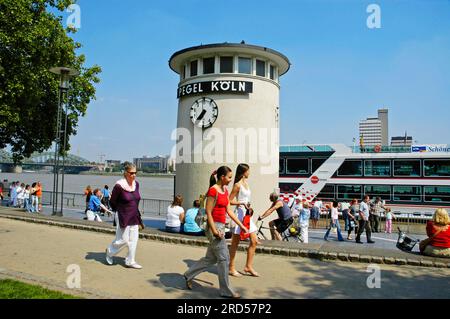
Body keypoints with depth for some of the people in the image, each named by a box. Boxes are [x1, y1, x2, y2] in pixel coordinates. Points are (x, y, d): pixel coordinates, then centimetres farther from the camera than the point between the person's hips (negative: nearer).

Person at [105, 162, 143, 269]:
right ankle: (109, 251, 31)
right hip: (123, 217, -6)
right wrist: (119, 211, 7)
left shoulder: (136, 184, 1)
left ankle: (130, 261, 21)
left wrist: (137, 214, 14)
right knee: (123, 240, 2)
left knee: (133, 239, 9)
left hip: (134, 217, 6)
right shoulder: (119, 186, -18)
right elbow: (112, 202, -5)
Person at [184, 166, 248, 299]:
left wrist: (241, 225, 11)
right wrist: (214, 231, -20)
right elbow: (208, 212, -17)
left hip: (221, 227, 9)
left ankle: (189, 275, 32)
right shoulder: (213, 190, -15)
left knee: (211, 258, 17)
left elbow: (229, 211, 13)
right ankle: (226, 291, 12)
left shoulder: (225, 191, 11)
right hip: (214, 226, -9)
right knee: (224, 258, -1)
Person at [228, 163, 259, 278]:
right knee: (235, 243, 2)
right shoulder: (238, 185, -11)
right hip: (240, 214, -8)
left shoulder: (246, 183, 13)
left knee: (254, 241, 6)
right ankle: (231, 268, 14)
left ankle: (248, 266, 17)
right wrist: (242, 203, -20)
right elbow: (230, 201, -13)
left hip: (247, 215, 9)